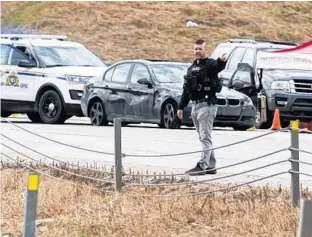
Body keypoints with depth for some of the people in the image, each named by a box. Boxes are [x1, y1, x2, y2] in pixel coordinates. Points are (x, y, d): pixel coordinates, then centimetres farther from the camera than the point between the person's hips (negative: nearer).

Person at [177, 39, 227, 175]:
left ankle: (202, 166, -15)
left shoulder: (210, 64, -7)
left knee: (205, 137, -11)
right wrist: (181, 107, 19)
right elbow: (186, 89, 23)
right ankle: (211, 166, 15)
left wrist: (222, 61, -56)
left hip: (207, 105, -9)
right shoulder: (192, 68, 18)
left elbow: (218, 67, -32)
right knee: (203, 138, 11)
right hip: (195, 106, 9)